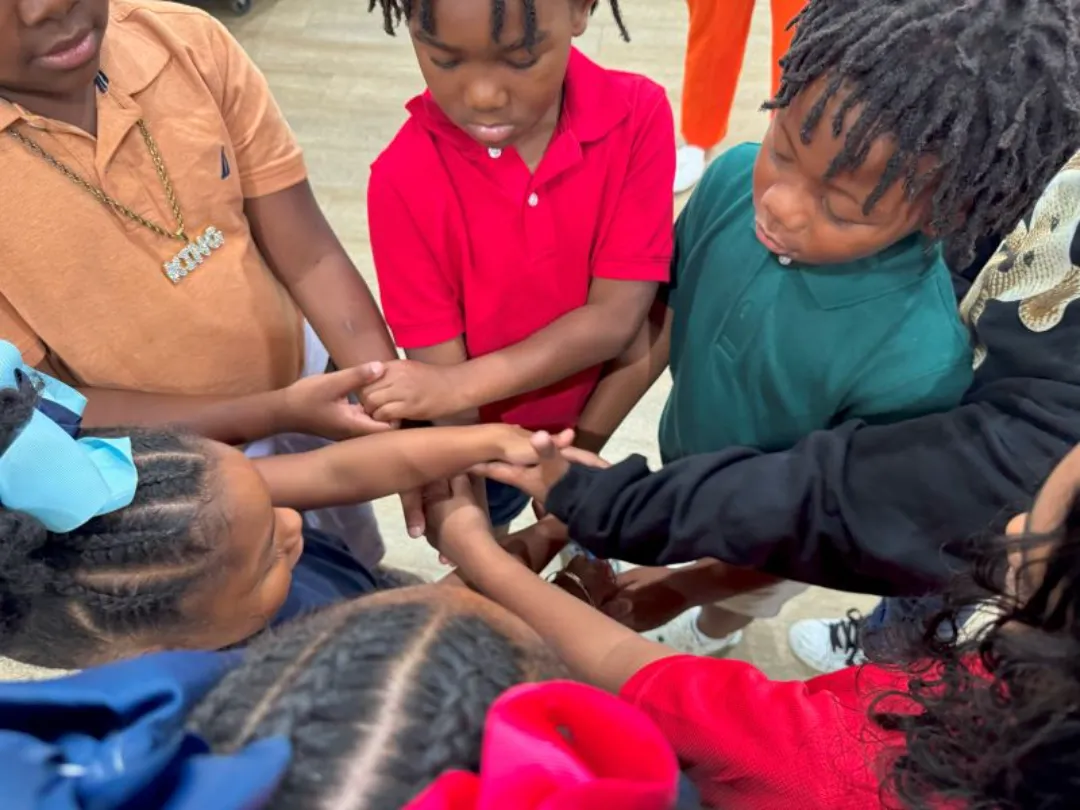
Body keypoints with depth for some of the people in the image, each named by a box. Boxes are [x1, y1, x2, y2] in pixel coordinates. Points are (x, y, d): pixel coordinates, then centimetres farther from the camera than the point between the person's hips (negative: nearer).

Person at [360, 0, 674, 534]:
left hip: (583, 409, 2)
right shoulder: (404, 179, -29)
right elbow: (439, 369, -26)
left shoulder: (638, 115, -24)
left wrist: (461, 385, -34)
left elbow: (618, 316, -27)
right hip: (477, 434, -2)